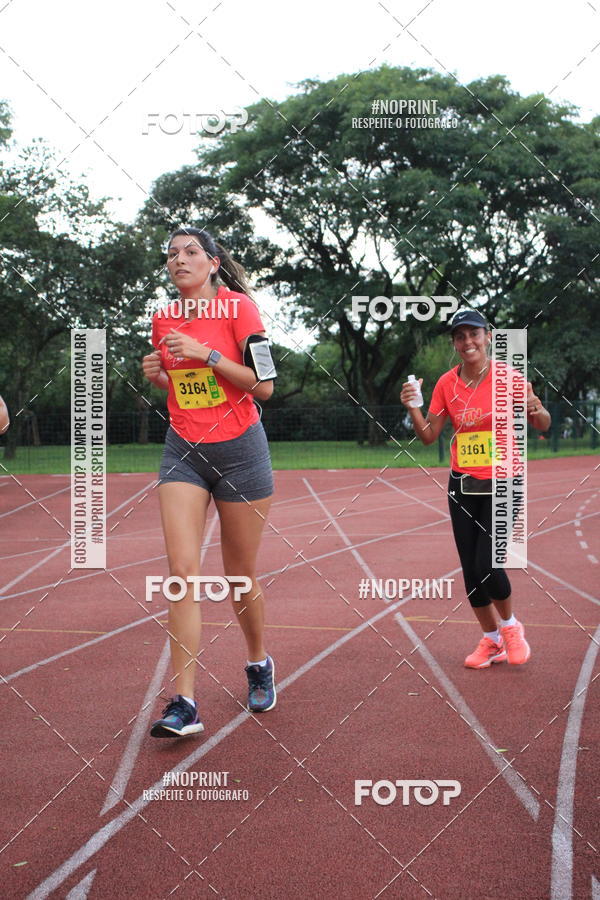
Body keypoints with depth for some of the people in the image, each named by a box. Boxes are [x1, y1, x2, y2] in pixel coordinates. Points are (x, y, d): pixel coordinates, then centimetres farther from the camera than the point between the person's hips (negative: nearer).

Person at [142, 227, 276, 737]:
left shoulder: (238, 306, -7)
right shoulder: (164, 320, 8)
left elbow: (264, 385, -12)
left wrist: (206, 353, -19)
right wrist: (156, 374, 0)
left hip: (239, 450, -3)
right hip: (183, 451, 3)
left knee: (241, 574, 7)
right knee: (183, 570, -11)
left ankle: (260, 664, 34)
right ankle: (185, 703, -10)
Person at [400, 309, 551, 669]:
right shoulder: (447, 383, 0)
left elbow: (543, 425, -3)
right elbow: (429, 435, 2)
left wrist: (536, 411, -26)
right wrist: (413, 407, -15)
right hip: (462, 485, 4)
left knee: (488, 565, -13)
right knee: (471, 570, 6)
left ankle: (511, 626, 17)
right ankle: (492, 640, 25)